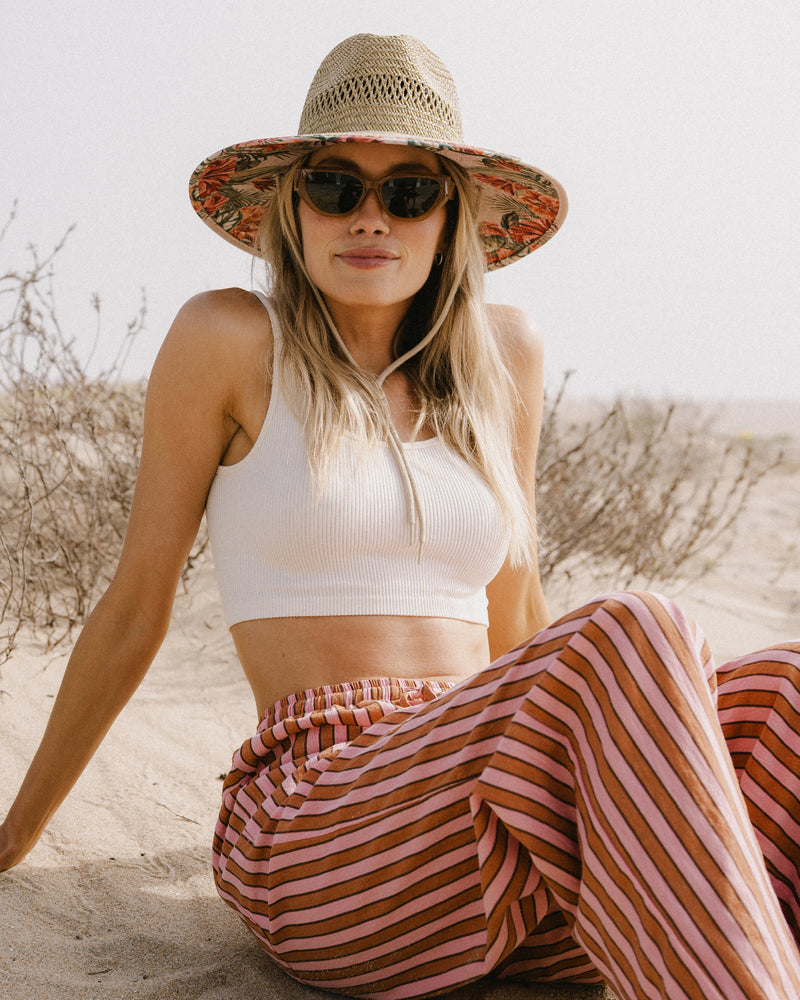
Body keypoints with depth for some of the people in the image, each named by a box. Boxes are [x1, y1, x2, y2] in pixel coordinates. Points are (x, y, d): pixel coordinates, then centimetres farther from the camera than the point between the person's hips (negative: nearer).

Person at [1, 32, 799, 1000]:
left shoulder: (501, 353, 14)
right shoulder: (231, 340, 1)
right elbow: (133, 608, 8)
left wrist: (606, 766, 33)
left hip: (490, 828, 5)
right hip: (317, 840, -5)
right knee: (634, 637, -30)